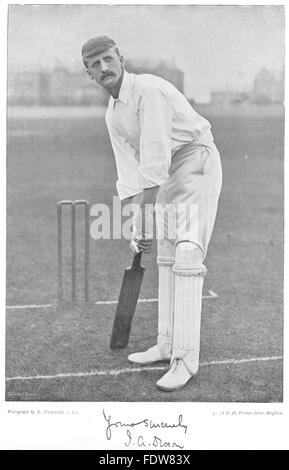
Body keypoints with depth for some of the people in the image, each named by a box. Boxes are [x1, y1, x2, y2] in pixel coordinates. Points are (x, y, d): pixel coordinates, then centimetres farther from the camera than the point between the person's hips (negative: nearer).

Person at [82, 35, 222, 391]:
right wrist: (137, 222, -4)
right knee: (167, 258, 10)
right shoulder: (112, 115, 8)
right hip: (167, 175, 9)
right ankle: (167, 344, 19)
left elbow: (155, 157, -26)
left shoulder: (148, 89, -21)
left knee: (187, 258, -15)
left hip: (198, 164, -9)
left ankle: (185, 358, -13)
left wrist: (145, 222, -25)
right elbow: (130, 170, 5)